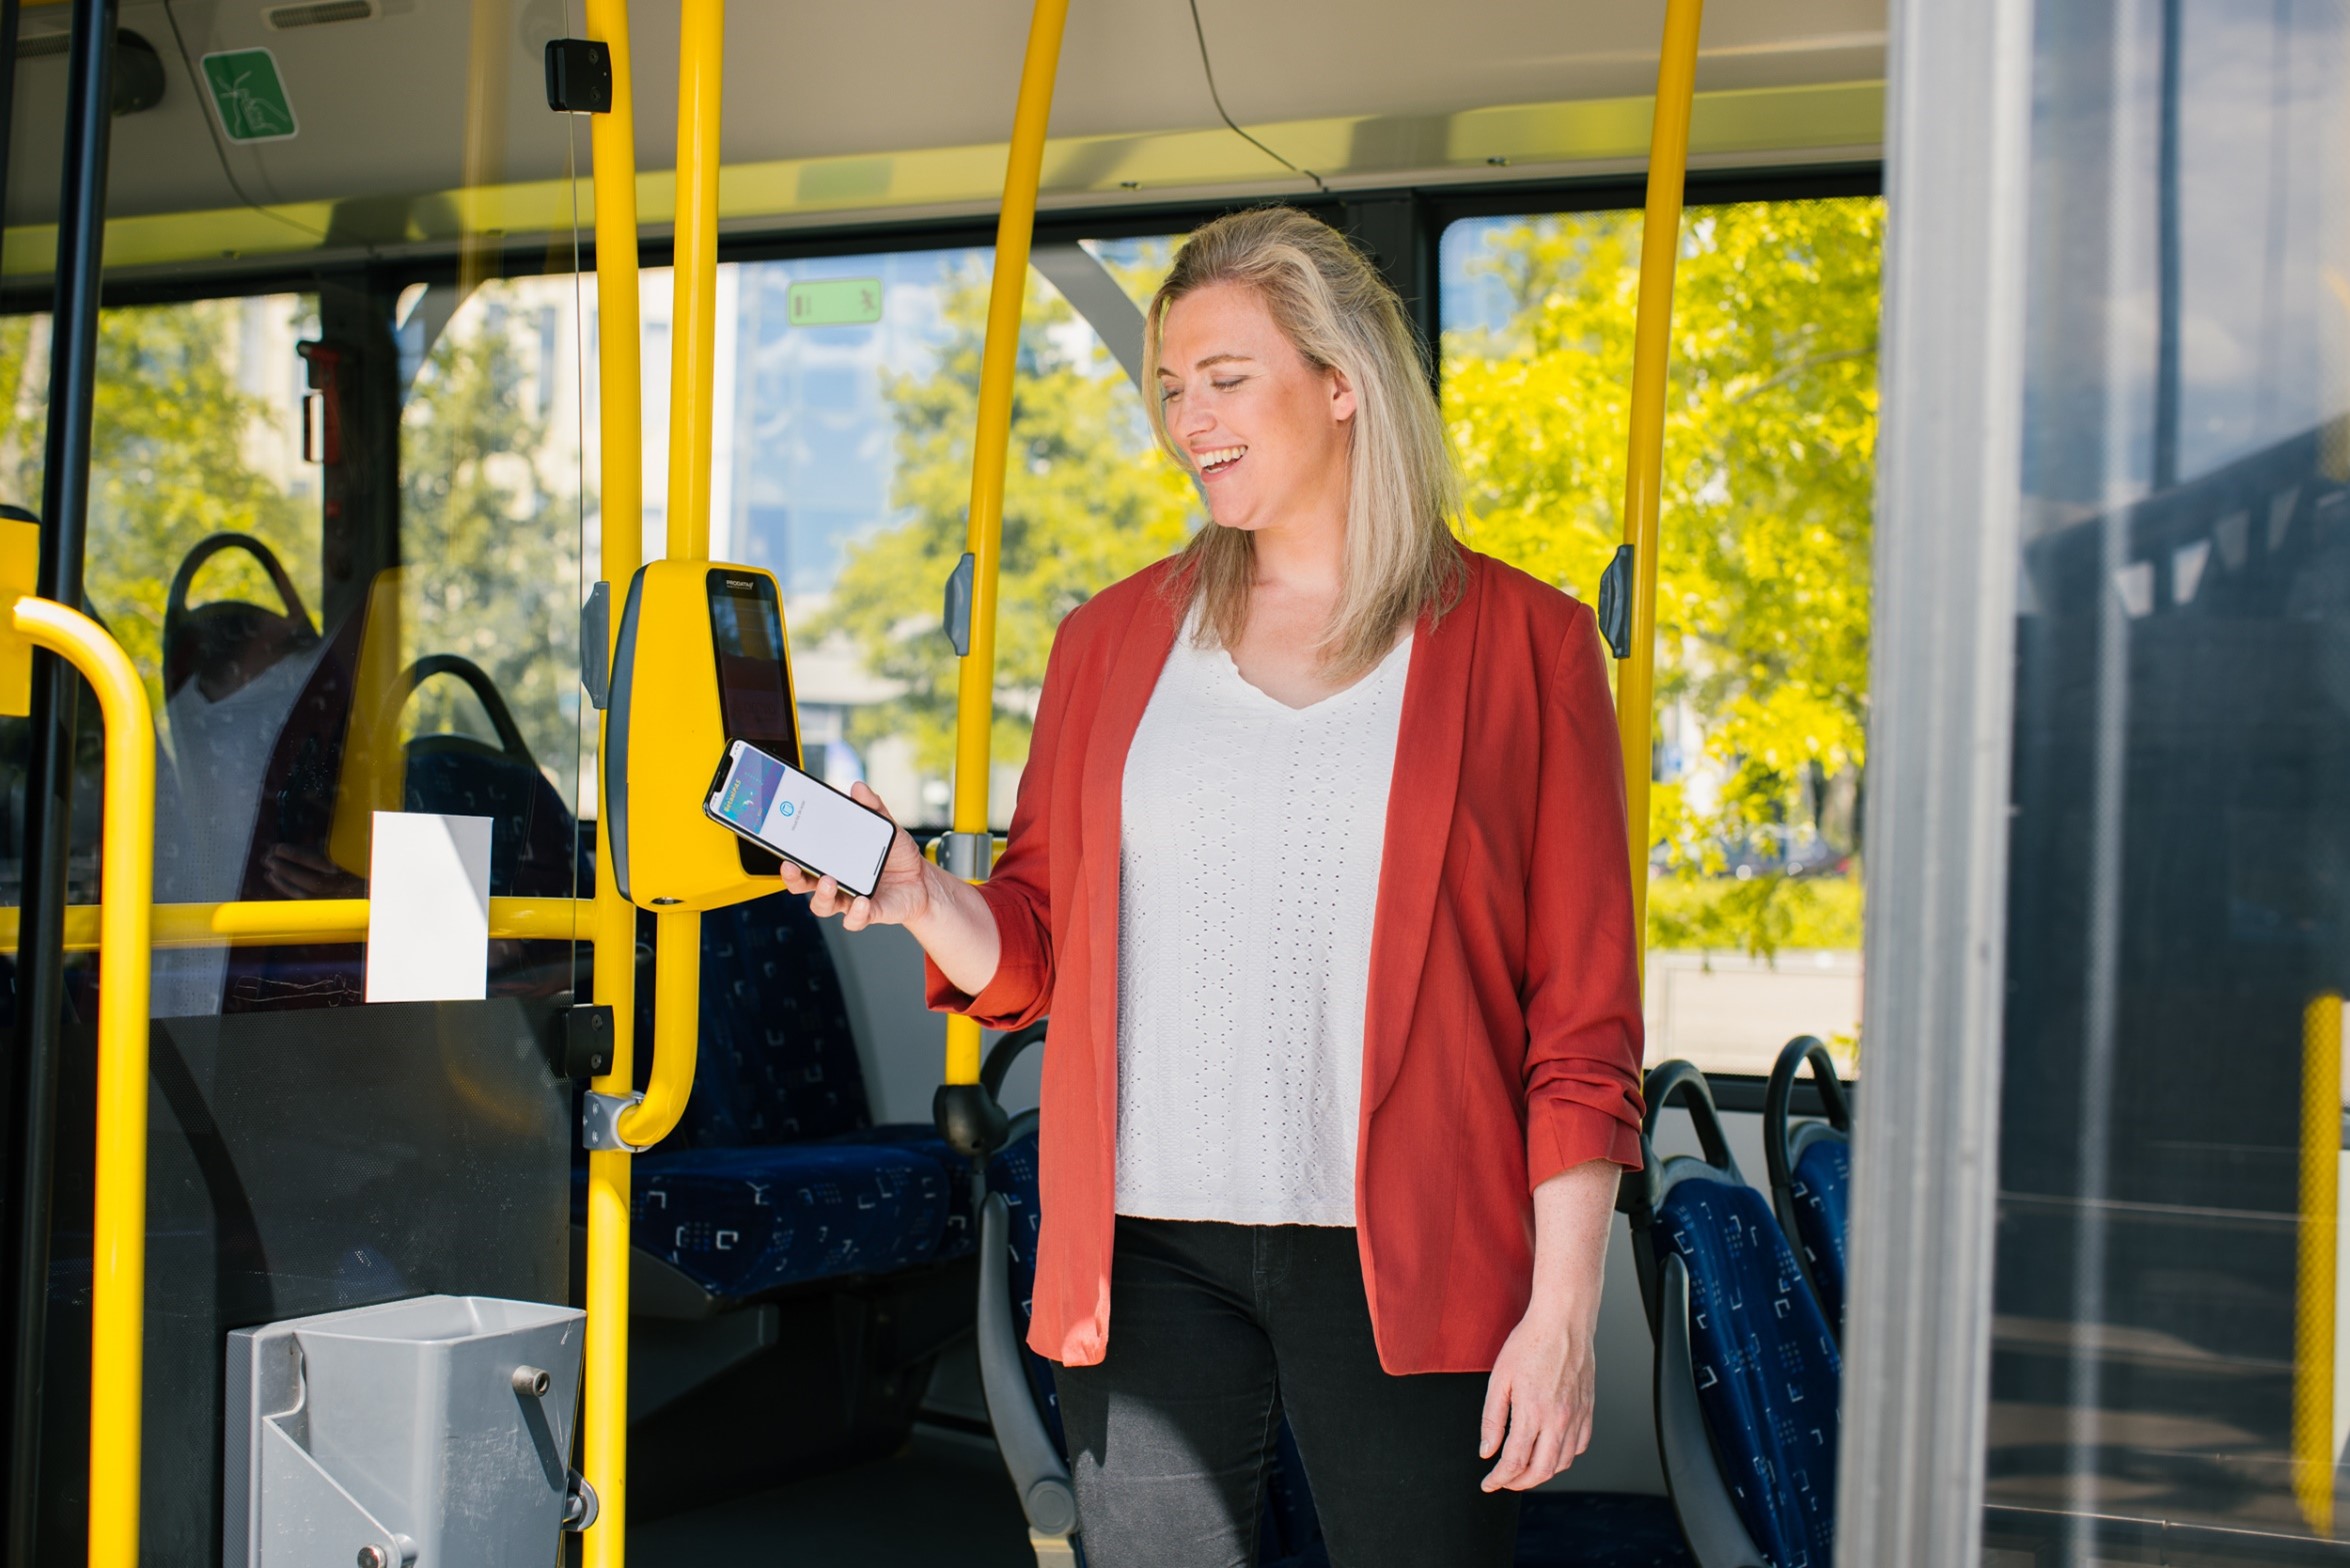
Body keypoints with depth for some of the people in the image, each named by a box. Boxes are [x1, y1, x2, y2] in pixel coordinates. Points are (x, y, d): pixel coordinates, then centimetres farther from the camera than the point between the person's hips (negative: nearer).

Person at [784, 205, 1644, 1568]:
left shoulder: (1519, 643, 2)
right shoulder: (1115, 641, 13)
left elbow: (1582, 1013, -1)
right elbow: (1039, 953, 14)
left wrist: (1563, 1310, -6)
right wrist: (917, 897, -7)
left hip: (1404, 1255, -2)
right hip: (1152, 1251, 3)